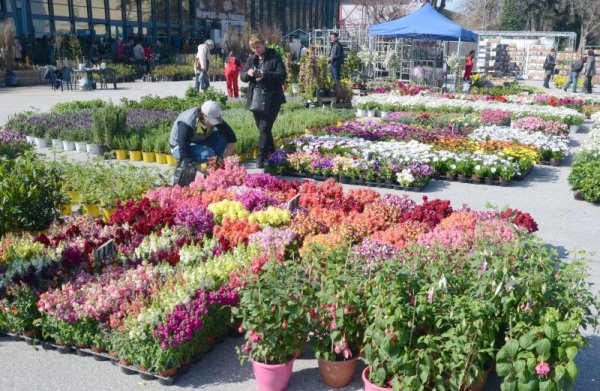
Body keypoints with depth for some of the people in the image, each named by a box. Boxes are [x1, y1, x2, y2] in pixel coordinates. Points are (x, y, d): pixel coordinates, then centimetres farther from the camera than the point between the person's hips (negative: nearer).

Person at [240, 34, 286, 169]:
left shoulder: (274, 57, -4)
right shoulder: (251, 58, 12)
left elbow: (282, 75, -13)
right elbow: (242, 77, 13)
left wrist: (265, 75, -25)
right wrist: (248, 73, -11)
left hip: (271, 99, -6)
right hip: (256, 98, 6)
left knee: (265, 128, -9)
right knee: (261, 128, 13)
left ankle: (261, 157, -3)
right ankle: (271, 153, 29)